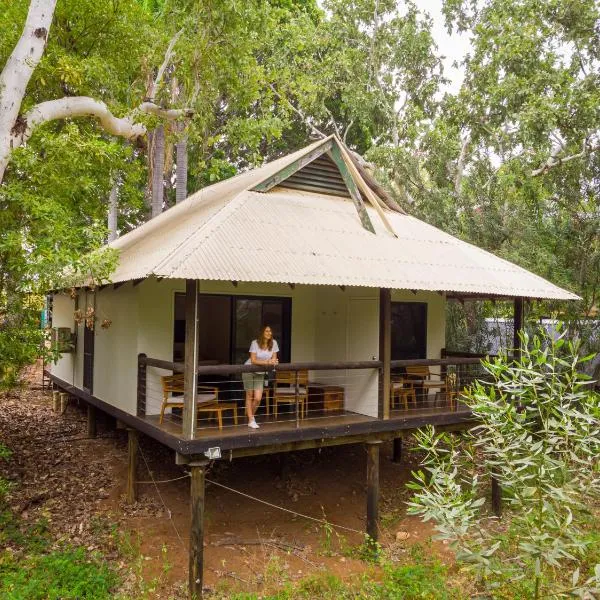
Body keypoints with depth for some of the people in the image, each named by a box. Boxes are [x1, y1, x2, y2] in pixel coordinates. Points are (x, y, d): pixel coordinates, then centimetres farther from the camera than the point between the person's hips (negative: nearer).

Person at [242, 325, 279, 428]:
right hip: (249, 371, -3)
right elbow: (253, 360, -21)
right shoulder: (255, 343, -18)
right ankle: (251, 421, 14)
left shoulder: (273, 343, -7)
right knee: (249, 396, 3)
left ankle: (250, 414, 24)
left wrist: (272, 362, -24)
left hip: (260, 373, 3)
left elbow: (274, 358, 0)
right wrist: (267, 362, -32)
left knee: (258, 398, -4)